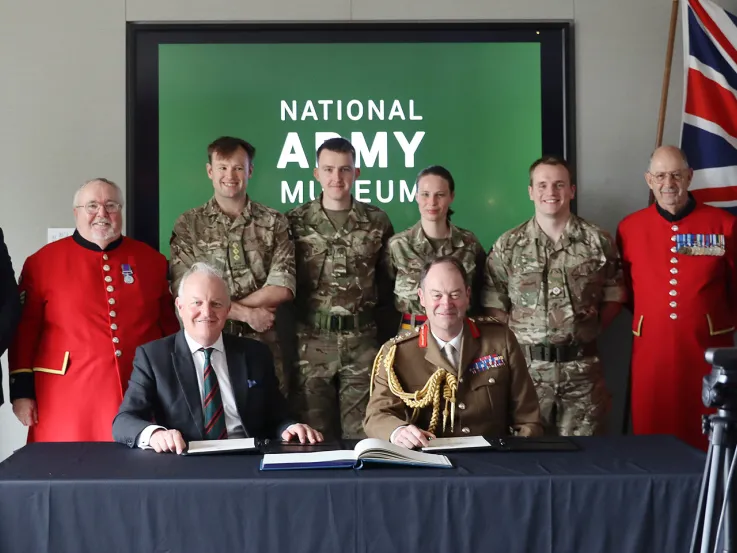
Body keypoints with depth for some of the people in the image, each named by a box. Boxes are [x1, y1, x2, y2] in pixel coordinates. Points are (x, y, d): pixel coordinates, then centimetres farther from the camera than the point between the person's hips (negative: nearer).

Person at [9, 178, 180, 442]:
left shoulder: (151, 259, 8)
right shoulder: (43, 262, 2)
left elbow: (169, 324, 12)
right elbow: (25, 329, 1)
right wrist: (21, 390, -3)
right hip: (70, 394, -2)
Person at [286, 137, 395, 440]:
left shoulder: (377, 221, 4)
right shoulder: (295, 221, 1)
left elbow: (388, 277, 11)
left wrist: (377, 311, 5)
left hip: (362, 340, 1)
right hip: (311, 341, 0)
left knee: (362, 432, 6)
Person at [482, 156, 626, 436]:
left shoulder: (598, 241, 3)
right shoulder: (507, 246, 2)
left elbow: (613, 296, 10)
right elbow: (494, 306, 3)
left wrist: (592, 328, 0)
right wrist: (514, 343, -5)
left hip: (582, 367, 0)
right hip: (526, 366, 0)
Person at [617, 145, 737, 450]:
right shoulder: (629, 228, 5)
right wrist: (650, 318, 11)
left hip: (710, 347, -1)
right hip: (651, 349, 1)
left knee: (709, 440, 6)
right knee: (653, 439, 8)